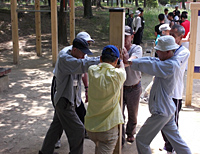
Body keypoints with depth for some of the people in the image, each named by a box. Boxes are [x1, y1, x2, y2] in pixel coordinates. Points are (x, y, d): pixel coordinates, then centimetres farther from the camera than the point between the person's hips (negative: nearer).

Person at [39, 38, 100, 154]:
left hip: (69, 99, 10)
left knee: (57, 126, 22)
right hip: (64, 101, -10)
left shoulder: (74, 56, 4)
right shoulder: (64, 58, -24)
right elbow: (83, 65, -37)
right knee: (78, 129, -4)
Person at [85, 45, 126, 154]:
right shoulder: (117, 74, -15)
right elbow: (122, 68, 10)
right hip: (108, 127, -4)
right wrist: (122, 63, 33)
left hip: (90, 125, 5)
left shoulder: (92, 70, -7)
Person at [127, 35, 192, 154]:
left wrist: (130, 62, -16)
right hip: (168, 110, 10)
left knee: (141, 140, 3)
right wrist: (131, 60, -8)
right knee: (176, 139, 19)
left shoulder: (170, 65, -22)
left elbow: (150, 66, -25)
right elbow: (151, 60, 2)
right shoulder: (170, 62, 7)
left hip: (161, 112, -10)